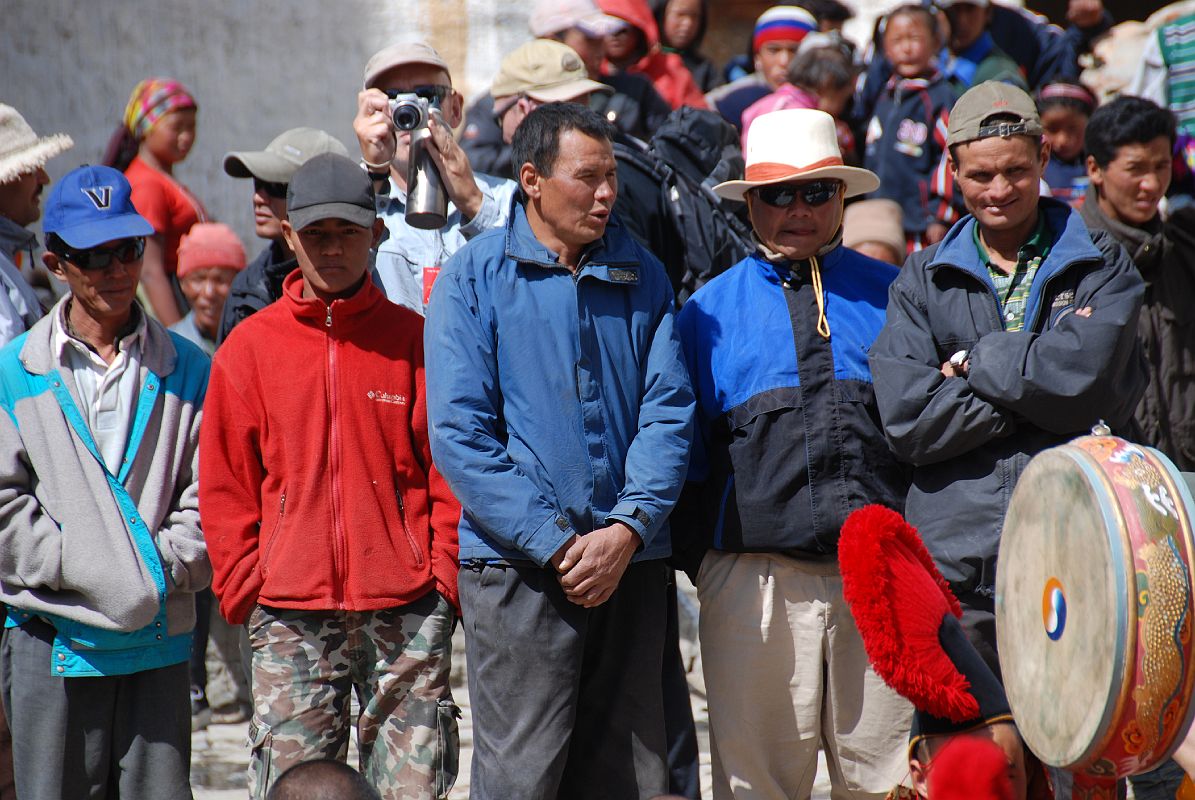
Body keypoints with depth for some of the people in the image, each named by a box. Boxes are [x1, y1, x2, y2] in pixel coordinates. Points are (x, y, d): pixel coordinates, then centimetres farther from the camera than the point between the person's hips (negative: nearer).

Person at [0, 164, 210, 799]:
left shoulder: (185, 370, 7)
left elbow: (208, 493, 3)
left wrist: (162, 568, -11)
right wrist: (84, 569, -11)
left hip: (159, 635, 1)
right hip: (54, 637, -1)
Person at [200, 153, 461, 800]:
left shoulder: (414, 340, 6)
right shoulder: (249, 348, 8)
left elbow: (449, 471, 5)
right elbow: (224, 487, 8)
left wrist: (445, 576, -4)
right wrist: (243, 590, 0)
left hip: (406, 608, 0)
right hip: (290, 615, 0)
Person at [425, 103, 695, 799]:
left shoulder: (642, 276, 10)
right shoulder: (474, 279, 0)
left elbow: (668, 412, 5)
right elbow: (460, 435, -7)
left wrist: (627, 531, -11)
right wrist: (557, 545, -13)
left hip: (633, 563, 4)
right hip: (518, 565, -4)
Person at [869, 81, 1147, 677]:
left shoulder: (1099, 265, 10)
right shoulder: (922, 279, 12)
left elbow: (1086, 378, -9)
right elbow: (905, 416, -2)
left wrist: (976, 363, 0)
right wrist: (1039, 392, -6)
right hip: (956, 556, 1)